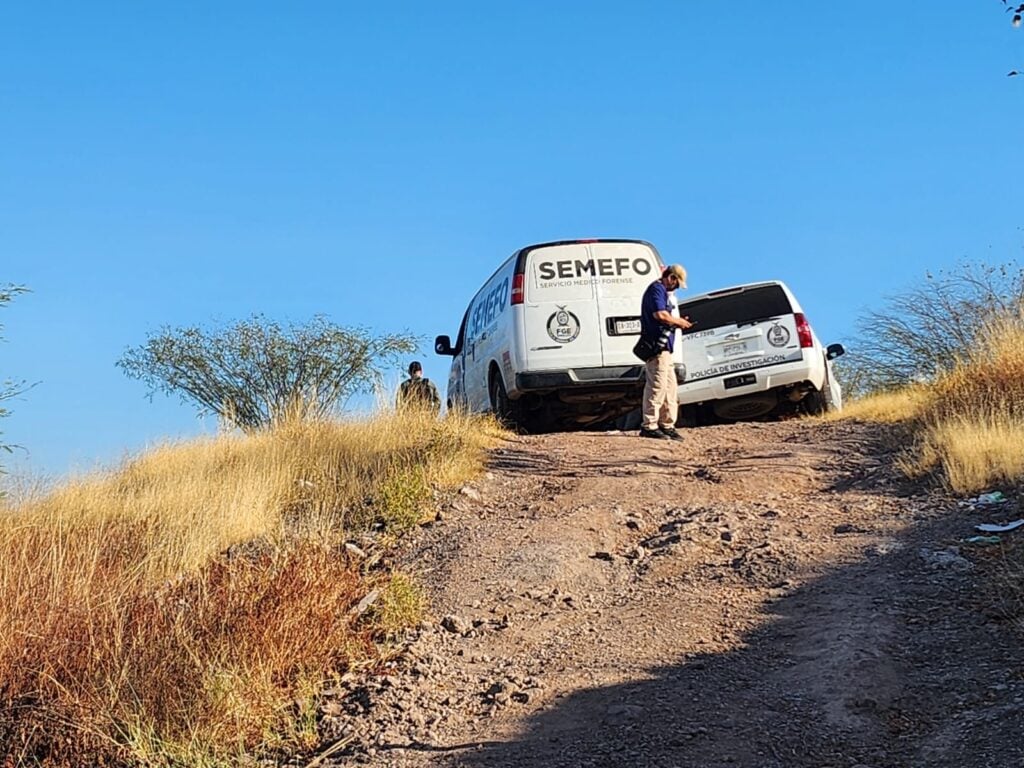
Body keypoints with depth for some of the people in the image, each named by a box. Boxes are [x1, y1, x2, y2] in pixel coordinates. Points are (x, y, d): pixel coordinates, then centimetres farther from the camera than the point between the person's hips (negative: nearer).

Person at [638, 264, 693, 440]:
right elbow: (660, 314, -21)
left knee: (670, 386, 13)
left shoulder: (664, 292, 24)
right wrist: (678, 321, -7)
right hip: (656, 346, -11)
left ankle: (667, 425, 17)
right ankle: (649, 426, -9)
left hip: (664, 347, 11)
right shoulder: (656, 289, -9)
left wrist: (678, 323, 10)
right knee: (657, 386, -11)